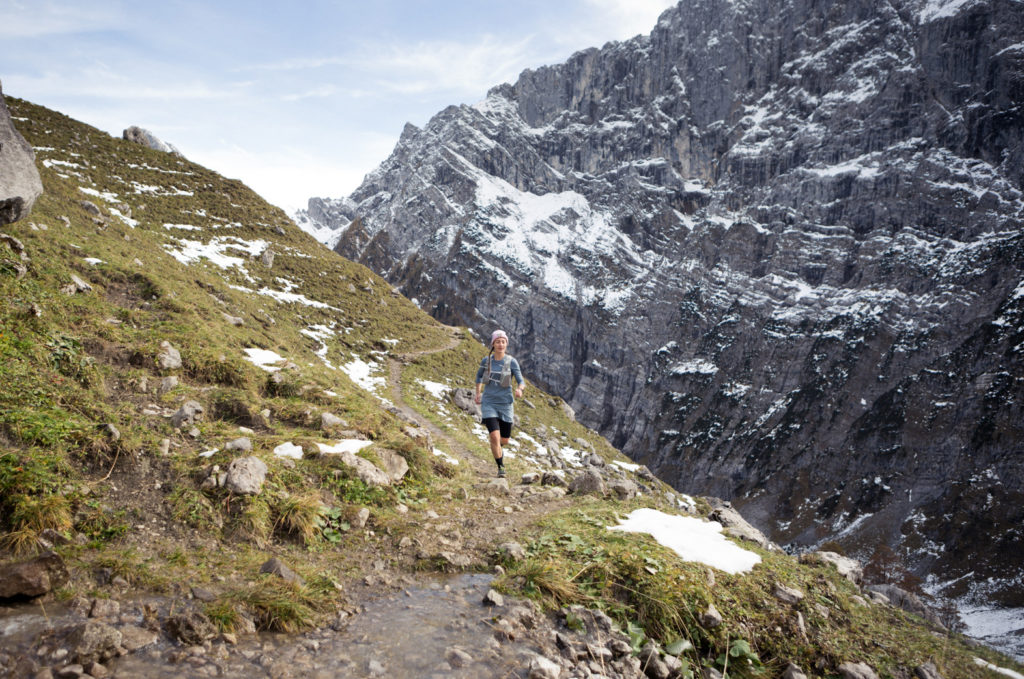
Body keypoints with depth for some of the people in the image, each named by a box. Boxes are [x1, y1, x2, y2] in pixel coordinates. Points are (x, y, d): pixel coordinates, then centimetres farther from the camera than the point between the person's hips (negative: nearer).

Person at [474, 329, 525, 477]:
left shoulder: (512, 362, -6)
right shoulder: (486, 360, -1)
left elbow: (521, 381, -9)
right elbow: (479, 375, 19)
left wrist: (519, 390, -31)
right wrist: (478, 393, 11)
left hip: (505, 404, 0)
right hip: (488, 403, 0)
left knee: (505, 440, 11)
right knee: (495, 437, -17)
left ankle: (497, 449, 49)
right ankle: (500, 467, 3)